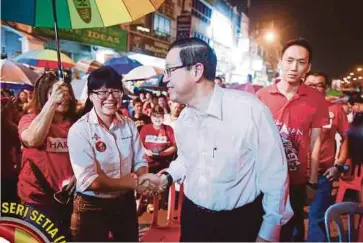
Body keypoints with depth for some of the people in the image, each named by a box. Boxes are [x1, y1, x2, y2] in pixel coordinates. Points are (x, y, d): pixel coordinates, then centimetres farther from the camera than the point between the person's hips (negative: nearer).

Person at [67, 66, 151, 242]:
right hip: (92, 207, -4)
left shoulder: (128, 125, -2)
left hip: (126, 203, 5)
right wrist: (133, 183, -21)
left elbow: (140, 162, 2)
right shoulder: (80, 130, -17)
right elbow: (90, 180, -22)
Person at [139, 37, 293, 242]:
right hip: (192, 217, 6)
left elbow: (274, 176, -15)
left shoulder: (250, 110, -23)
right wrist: (166, 177, 0)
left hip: (239, 222, -5)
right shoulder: (183, 118, -1)